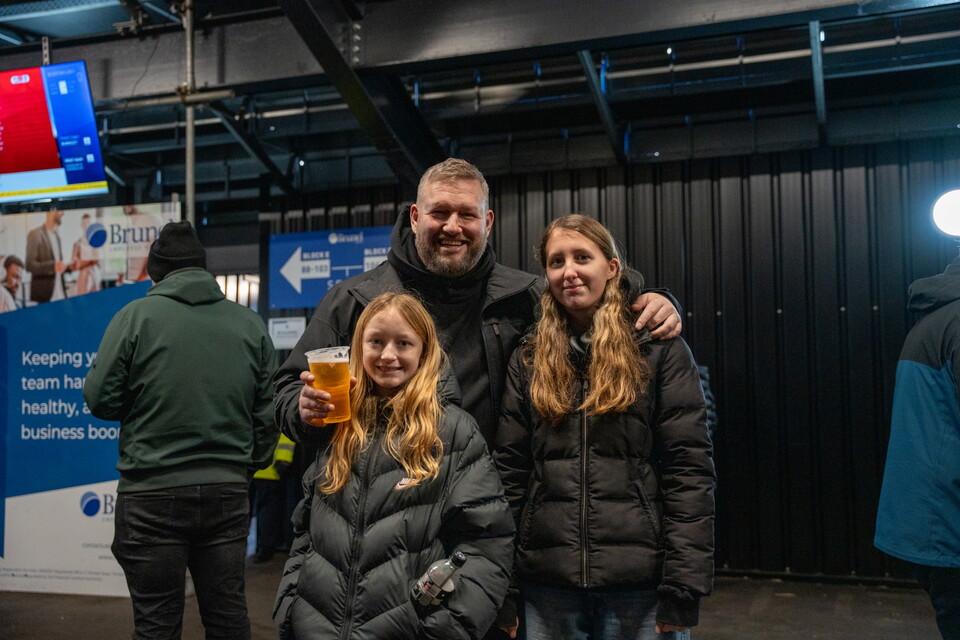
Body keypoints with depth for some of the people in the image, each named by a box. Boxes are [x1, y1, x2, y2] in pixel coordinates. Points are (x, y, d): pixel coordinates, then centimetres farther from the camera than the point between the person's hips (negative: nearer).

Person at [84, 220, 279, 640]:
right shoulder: (251, 324, 4)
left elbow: (100, 400, -5)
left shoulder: (136, 316, -6)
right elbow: (268, 412, 6)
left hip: (152, 494, -3)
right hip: (227, 492, 3)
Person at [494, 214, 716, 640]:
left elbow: (689, 469, -5)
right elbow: (509, 470, 5)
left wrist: (683, 586, -11)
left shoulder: (660, 350, 0)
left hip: (641, 580, -2)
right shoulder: (528, 360, 8)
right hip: (547, 580, 3)